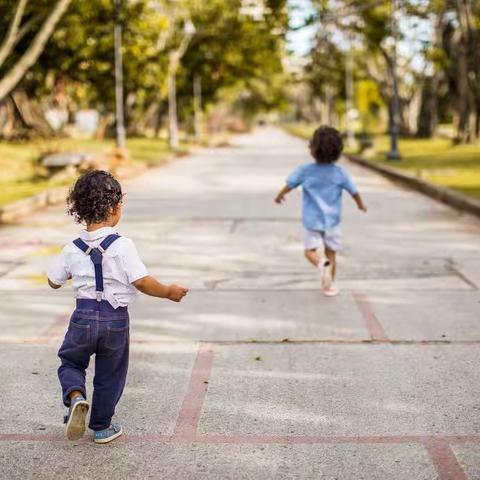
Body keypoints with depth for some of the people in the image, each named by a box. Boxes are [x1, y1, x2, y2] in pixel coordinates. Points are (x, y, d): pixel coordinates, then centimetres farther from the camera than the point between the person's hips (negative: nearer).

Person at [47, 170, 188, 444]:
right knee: (109, 375, 15)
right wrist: (169, 292, -2)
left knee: (70, 362, 22)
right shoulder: (122, 245, -15)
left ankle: (75, 396, -8)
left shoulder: (73, 249, -2)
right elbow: (142, 282, -18)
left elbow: (54, 282, 9)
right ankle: (101, 427, 28)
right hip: (115, 319, -2)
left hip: (84, 316, 2)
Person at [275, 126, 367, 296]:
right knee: (331, 253, 13)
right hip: (332, 221, 1)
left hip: (312, 220, -1)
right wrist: (361, 204, 23)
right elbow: (354, 191, 2)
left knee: (310, 251, 6)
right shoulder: (340, 172, -8)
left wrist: (280, 196, 22)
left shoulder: (305, 170, -11)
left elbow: (289, 185, 0)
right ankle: (329, 286, 15)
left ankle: (322, 263, -25)